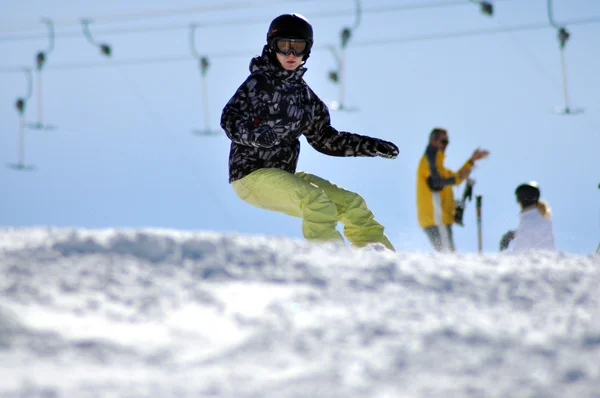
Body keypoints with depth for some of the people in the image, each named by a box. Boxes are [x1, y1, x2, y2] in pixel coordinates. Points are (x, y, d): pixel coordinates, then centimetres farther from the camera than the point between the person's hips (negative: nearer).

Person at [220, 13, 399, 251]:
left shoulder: (304, 94, 12)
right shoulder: (259, 83, -7)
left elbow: (325, 138, 19)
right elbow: (230, 120, -18)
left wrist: (371, 146, 12)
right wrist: (257, 135, -39)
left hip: (284, 175, 8)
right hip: (252, 174, -8)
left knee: (352, 204, 4)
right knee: (318, 203, -29)